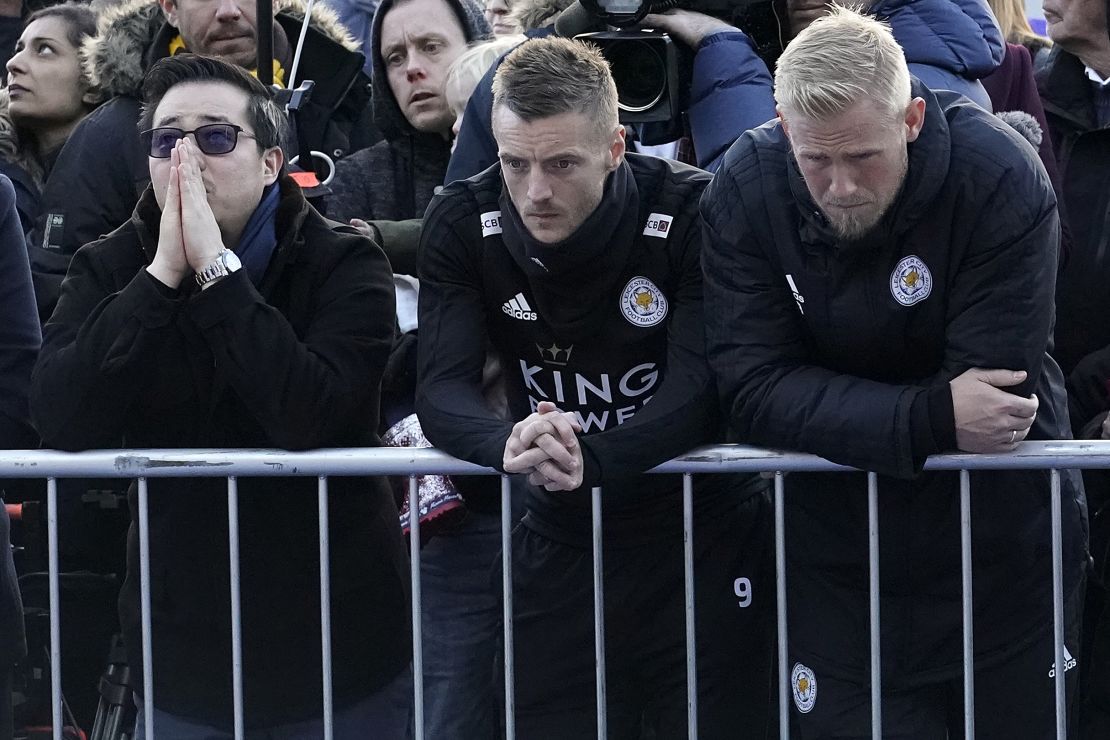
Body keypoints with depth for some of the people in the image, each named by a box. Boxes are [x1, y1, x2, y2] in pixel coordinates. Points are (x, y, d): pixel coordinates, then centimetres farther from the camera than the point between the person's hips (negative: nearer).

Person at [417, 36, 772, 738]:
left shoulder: (692, 212, -16)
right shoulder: (462, 224, -8)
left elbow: (701, 389, -23)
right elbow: (442, 390, -15)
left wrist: (591, 460, -41)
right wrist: (508, 443, -39)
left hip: (700, 538, -3)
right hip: (561, 543, 3)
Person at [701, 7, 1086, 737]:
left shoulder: (1002, 180, -20)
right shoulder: (746, 191, -13)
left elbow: (997, 395, -22)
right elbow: (754, 389, -18)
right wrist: (931, 419, -28)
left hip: (1000, 543, -1)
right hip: (836, 554, 1)